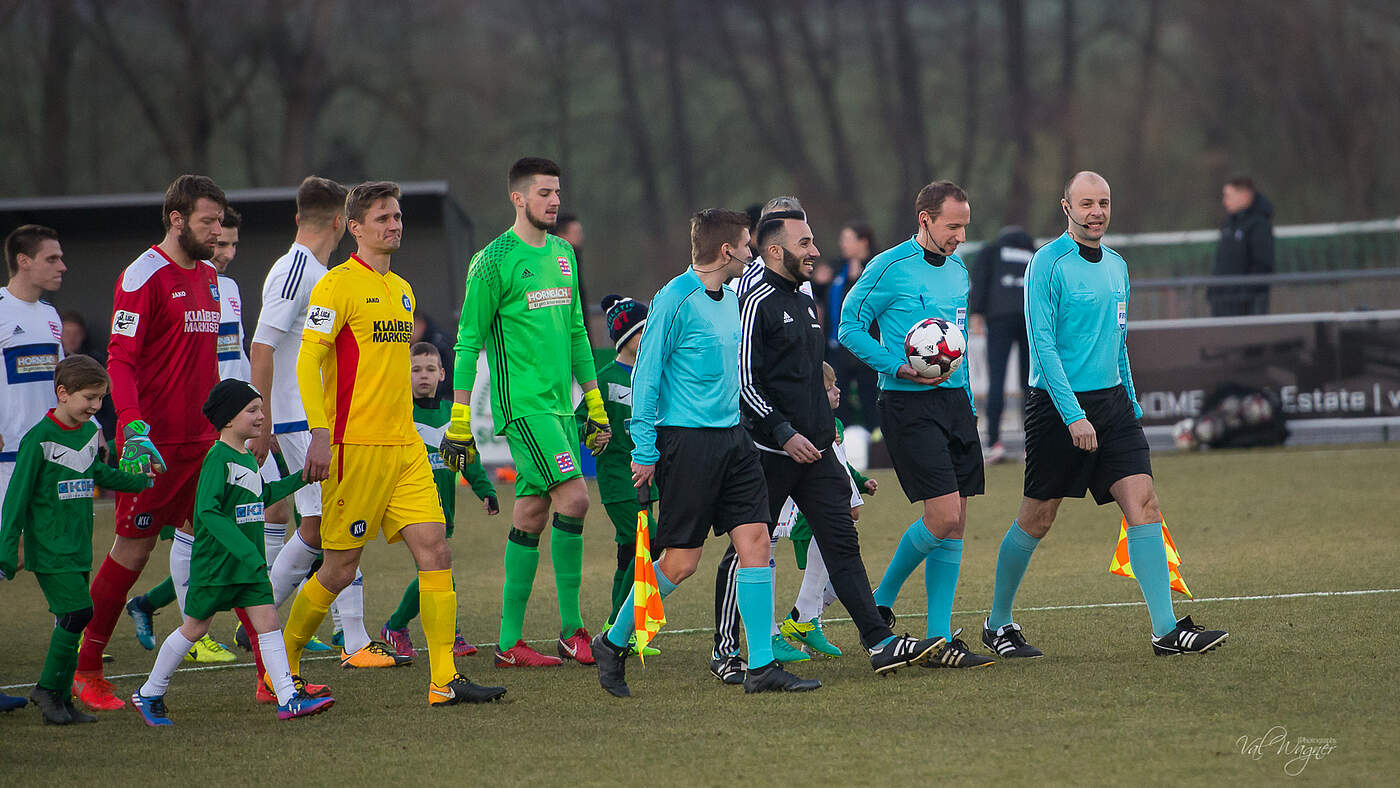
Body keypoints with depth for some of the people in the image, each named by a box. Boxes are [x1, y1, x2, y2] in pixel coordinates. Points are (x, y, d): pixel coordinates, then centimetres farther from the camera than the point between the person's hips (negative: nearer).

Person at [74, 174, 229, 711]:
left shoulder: (208, 276, 14)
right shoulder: (144, 276, -10)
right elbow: (120, 360, -16)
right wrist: (134, 431, -26)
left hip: (203, 441, 7)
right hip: (155, 444, -7)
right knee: (133, 549, 1)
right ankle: (86, 671, 15)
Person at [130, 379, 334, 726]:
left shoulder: (248, 458, 10)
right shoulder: (218, 457, -18)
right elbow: (208, 511, -26)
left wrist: (300, 479, 21)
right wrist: (244, 549, -32)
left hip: (248, 564, 7)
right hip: (214, 562, -7)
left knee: (267, 619, -4)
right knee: (195, 626, 4)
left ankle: (288, 697, -8)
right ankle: (149, 694, 19)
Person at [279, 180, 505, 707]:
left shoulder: (402, 290, 17)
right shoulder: (339, 285, -7)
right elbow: (307, 361, -14)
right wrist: (319, 433, -22)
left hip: (403, 446, 7)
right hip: (354, 446, -7)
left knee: (435, 551, -5)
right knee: (340, 569, -1)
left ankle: (445, 679, -6)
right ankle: (280, 669, 16)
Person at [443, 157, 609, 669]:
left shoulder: (563, 254, 15)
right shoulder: (495, 261, -8)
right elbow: (468, 341, -7)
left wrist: (595, 405, 19)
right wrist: (459, 421, -10)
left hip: (559, 404, 7)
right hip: (522, 402, -7)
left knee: (532, 513, 6)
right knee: (573, 497, -15)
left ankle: (509, 641, 9)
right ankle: (571, 630, -8)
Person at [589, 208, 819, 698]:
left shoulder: (730, 299, 13)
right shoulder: (676, 299, -12)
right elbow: (646, 375, -11)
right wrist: (644, 450, -13)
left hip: (731, 436, 8)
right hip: (687, 440, -8)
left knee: (755, 542, -2)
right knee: (680, 561, -5)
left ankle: (761, 667, -1)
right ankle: (613, 645, 14)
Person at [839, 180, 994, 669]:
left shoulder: (958, 270, 15)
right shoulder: (890, 268, -8)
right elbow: (850, 327, -7)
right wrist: (901, 369, -16)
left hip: (954, 400, 7)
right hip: (909, 405, -7)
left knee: (953, 526, 3)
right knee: (944, 516, -14)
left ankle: (939, 639, 6)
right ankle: (881, 603, 7)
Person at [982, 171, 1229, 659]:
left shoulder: (1116, 266, 13)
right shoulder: (1048, 263, -10)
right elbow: (1043, 344, -16)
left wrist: (1131, 406, 19)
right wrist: (1073, 415, -22)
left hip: (1111, 400, 6)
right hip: (1058, 402, -6)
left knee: (1143, 503, -7)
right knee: (1036, 518, 3)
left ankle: (1166, 630, -10)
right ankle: (998, 624, 21)